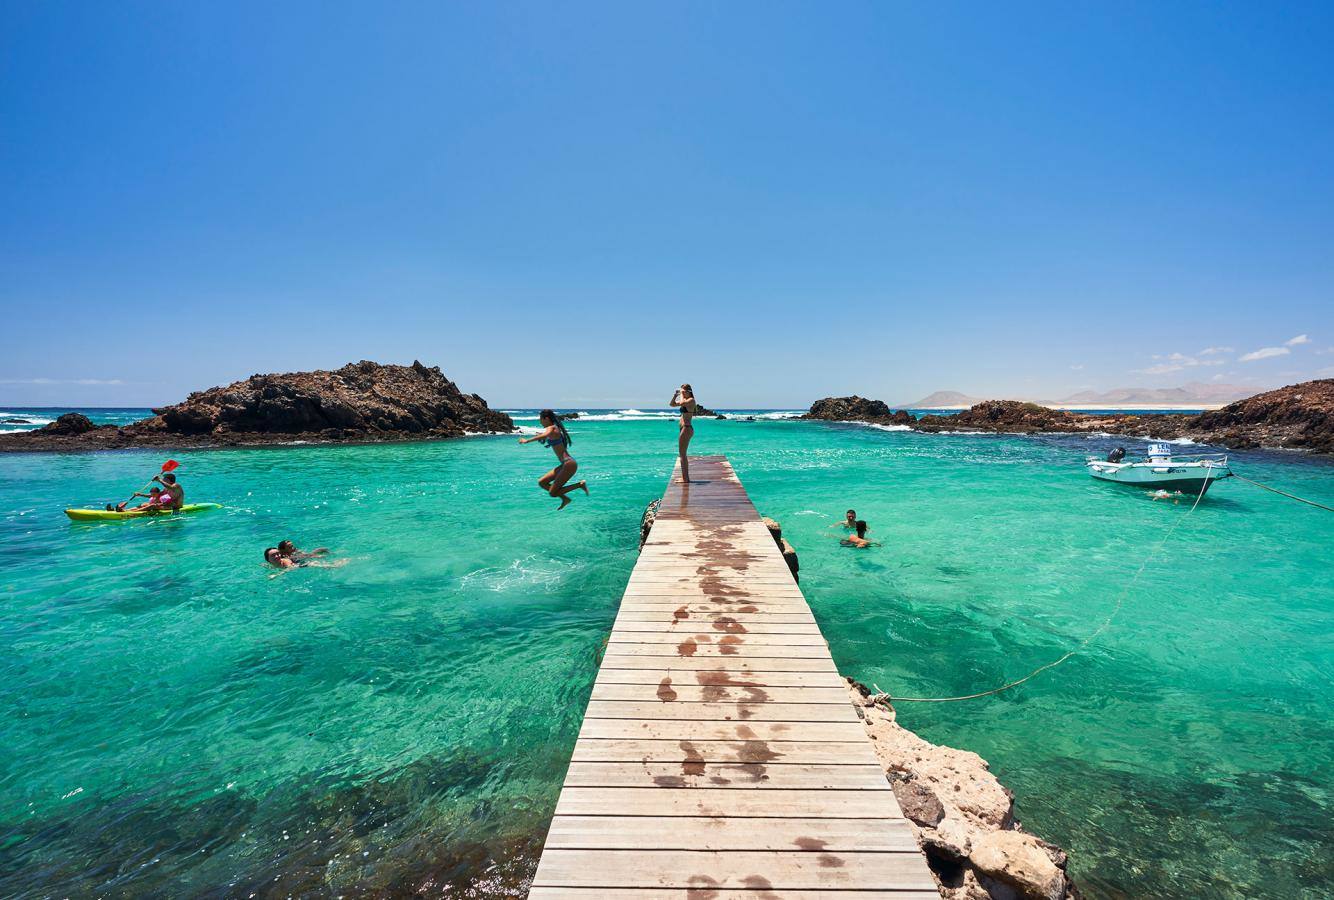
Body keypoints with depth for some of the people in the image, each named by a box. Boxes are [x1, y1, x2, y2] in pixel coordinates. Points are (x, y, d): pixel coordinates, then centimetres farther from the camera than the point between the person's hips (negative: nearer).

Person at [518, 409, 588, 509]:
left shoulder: (551, 428, -11)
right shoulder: (555, 429, 16)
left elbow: (545, 435, -36)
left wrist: (527, 440, -36)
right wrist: (542, 437, 23)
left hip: (569, 464, -10)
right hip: (564, 464, 10)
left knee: (553, 493, -6)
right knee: (541, 482, 13)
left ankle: (580, 484, -3)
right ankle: (565, 498, 17)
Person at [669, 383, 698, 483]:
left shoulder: (691, 400, -10)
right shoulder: (685, 401, 17)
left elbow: (682, 403, -30)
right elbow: (672, 404, 24)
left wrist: (682, 394, -13)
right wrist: (675, 394, 10)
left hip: (686, 429, -10)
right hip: (684, 429, 10)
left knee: (683, 454, -8)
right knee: (683, 454, 14)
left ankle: (685, 478, -5)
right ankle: (685, 477, 20)